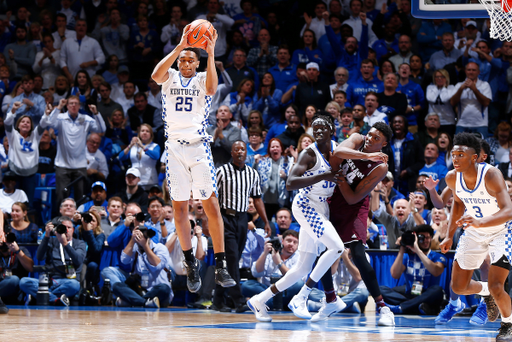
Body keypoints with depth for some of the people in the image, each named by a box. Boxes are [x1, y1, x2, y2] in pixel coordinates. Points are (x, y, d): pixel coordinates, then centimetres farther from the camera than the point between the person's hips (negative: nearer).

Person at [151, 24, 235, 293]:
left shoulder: (202, 79, 6)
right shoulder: (170, 78, 9)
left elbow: (211, 88, -18)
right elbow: (156, 74, -15)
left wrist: (211, 53, -25)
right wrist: (180, 46, -23)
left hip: (199, 147, -1)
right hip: (174, 147, 1)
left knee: (211, 205, -5)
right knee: (179, 207, 2)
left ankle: (220, 266, -3)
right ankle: (191, 264, 11)